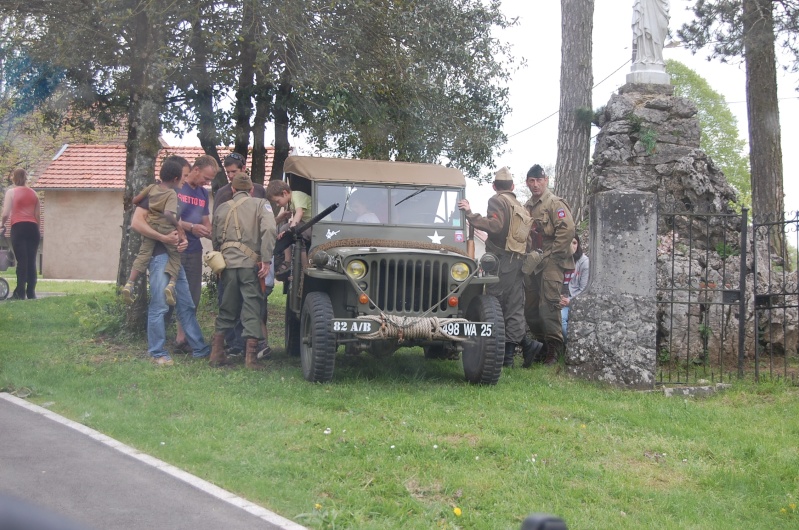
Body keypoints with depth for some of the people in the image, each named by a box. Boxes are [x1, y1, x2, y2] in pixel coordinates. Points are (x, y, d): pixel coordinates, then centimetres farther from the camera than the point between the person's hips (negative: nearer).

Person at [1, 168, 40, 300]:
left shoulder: (11, 192, 2)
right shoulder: (33, 193, 15)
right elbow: (38, 216, 14)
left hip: (18, 227, -4)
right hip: (33, 227, 4)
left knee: (21, 261, -7)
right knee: (31, 261, 5)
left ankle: (20, 293, -13)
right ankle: (31, 293, 5)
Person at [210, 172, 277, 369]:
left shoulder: (222, 208, 15)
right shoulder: (261, 204, 4)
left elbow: (215, 240, 16)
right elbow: (269, 229, -12)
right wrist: (266, 260, -13)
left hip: (227, 263, 4)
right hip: (250, 263, -3)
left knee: (227, 308, 15)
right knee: (252, 308, 0)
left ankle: (217, 353, 12)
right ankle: (251, 357, -6)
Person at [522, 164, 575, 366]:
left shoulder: (555, 203, -7)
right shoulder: (528, 207, 17)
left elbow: (567, 230, -18)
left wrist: (548, 255, -16)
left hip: (551, 263, -8)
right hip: (533, 263, 8)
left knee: (548, 304, -14)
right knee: (530, 307, 9)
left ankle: (553, 348, -11)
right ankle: (539, 345, 19)